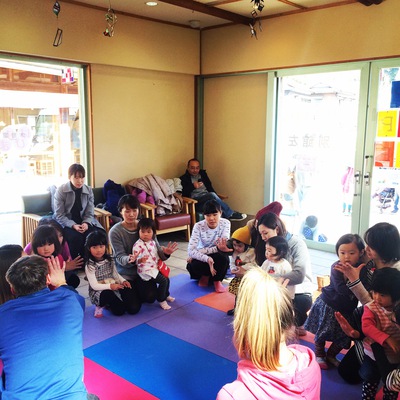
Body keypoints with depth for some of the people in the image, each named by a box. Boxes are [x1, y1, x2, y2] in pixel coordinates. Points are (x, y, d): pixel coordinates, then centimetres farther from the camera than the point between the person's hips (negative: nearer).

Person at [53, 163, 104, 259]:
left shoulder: (89, 190, 0)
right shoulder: (60, 191, -8)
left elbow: (90, 214, -1)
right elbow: (59, 215, -11)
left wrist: (86, 223, -24)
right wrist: (73, 225, -27)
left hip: (83, 222, 3)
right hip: (66, 223, -3)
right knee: (75, 237, -33)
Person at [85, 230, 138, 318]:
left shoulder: (109, 260, 4)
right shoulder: (90, 265, -13)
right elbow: (94, 286, -18)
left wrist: (123, 281, -7)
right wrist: (110, 286, -32)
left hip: (114, 287, 6)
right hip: (98, 292, -5)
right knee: (119, 311, -34)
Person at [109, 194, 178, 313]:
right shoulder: (115, 231, -13)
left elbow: (156, 247, -5)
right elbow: (120, 257, -16)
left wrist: (164, 251, -29)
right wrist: (129, 260, -40)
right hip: (125, 273, -2)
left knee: (150, 297, -17)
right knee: (134, 307, -10)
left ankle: (138, 289, 19)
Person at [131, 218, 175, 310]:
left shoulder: (153, 242, 7)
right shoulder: (138, 245, -19)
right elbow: (135, 259, -24)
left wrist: (164, 253, 13)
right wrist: (141, 260, -42)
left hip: (155, 267, 9)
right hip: (146, 270, -9)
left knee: (167, 279, 15)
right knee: (163, 281, -16)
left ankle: (166, 295, 43)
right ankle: (161, 300, 3)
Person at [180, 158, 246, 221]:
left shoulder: (203, 173, 21)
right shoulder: (184, 178, 6)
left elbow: (209, 187, 20)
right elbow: (182, 193, -9)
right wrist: (193, 186, -23)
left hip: (208, 198, 5)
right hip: (195, 202, -5)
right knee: (212, 195, -31)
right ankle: (230, 214, -21)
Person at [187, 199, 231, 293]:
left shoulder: (225, 223, -16)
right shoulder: (199, 226, -20)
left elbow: (225, 246, -27)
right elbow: (190, 251, -29)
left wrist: (201, 251, -30)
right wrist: (207, 259, -47)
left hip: (218, 257, 0)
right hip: (203, 258, 0)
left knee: (223, 257, -35)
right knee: (192, 266, -33)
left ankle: (217, 280, -4)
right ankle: (205, 276, 4)